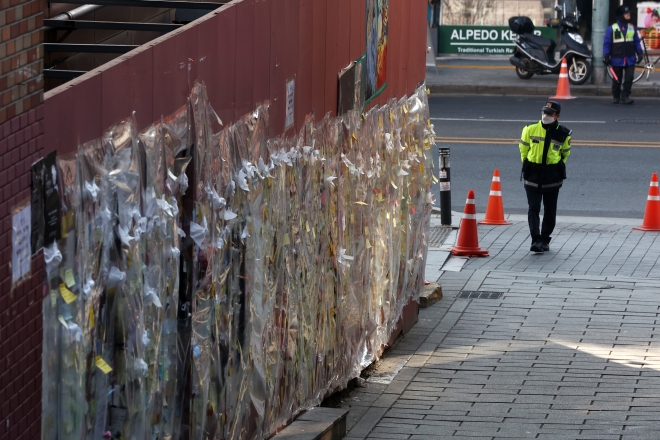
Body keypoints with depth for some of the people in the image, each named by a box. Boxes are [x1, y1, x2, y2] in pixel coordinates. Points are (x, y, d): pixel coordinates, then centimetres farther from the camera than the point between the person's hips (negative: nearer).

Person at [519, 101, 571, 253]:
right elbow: (523, 149, 11)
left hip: (553, 177, 1)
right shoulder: (530, 130, -3)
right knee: (533, 209, -10)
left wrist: (557, 168, 12)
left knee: (550, 211, 8)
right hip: (533, 175, -1)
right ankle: (536, 241, -16)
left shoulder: (563, 134, -2)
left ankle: (545, 240, 21)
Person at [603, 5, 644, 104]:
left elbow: (637, 41, 13)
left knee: (629, 79, -8)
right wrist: (606, 56, -7)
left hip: (630, 59, 2)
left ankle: (625, 96, -4)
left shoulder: (632, 28, 7)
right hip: (617, 59, -2)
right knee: (617, 79, 7)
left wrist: (640, 53, 6)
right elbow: (607, 43, -2)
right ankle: (616, 97, 20)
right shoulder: (612, 29, -4)